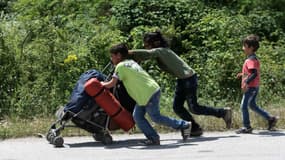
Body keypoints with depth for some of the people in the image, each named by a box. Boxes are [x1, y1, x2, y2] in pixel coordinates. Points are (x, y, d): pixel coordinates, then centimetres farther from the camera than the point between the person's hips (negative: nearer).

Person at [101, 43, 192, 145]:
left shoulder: (121, 66, -10)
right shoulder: (131, 62, 17)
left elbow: (111, 84, -13)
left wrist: (102, 84, 8)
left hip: (149, 94, -9)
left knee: (156, 117, -1)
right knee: (137, 116, 8)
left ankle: (184, 125, 7)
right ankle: (153, 137, 6)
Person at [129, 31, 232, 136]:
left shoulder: (160, 51, -19)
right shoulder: (159, 52, 9)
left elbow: (147, 53, -36)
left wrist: (130, 52, -32)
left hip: (189, 78, -10)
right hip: (182, 80, 10)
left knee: (194, 108, -4)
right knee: (177, 107, 6)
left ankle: (223, 112, 9)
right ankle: (195, 128, 15)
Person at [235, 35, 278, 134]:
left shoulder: (251, 60, -18)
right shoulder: (253, 58, 13)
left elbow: (254, 73, -27)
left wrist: (246, 82, -32)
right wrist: (243, 74, 19)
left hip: (251, 87, -10)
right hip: (254, 87, 10)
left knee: (243, 106, -3)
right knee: (252, 105, 18)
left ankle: (246, 127, 4)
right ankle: (270, 119, 22)